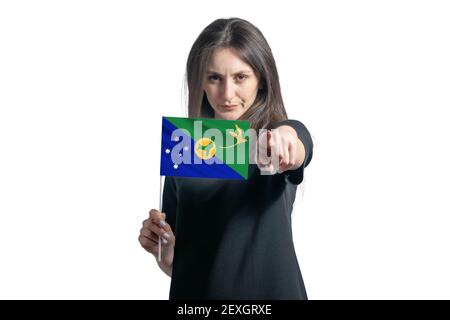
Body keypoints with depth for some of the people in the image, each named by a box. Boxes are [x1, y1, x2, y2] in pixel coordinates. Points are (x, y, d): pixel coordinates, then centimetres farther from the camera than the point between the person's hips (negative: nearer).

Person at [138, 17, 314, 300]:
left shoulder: (287, 133, -8)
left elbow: (297, 149, -33)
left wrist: (283, 139, -53)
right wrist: (162, 248, -14)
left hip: (271, 289, -2)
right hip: (196, 291, 2)